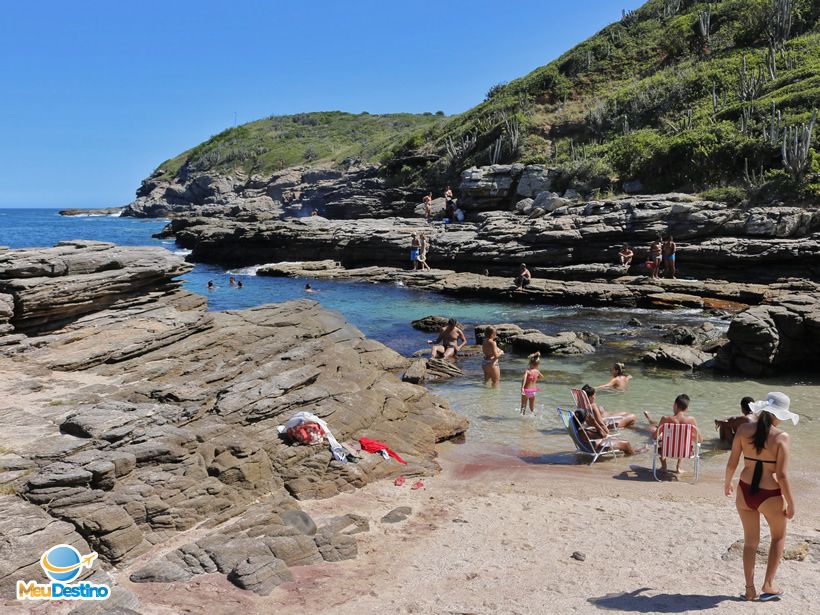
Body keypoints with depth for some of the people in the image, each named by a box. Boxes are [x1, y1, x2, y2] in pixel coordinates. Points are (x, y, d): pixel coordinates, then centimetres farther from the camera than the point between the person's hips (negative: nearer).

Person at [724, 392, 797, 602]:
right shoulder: (781, 437, -15)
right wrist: (791, 504, -4)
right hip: (770, 496, -3)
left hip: (745, 492, 3)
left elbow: (732, 463, -1)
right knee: (778, 538, 25)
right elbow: (782, 475, -16)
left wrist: (727, 483, 17)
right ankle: (768, 586, 24)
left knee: (750, 541, 20)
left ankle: (750, 589, 26)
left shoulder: (744, 429, -5)